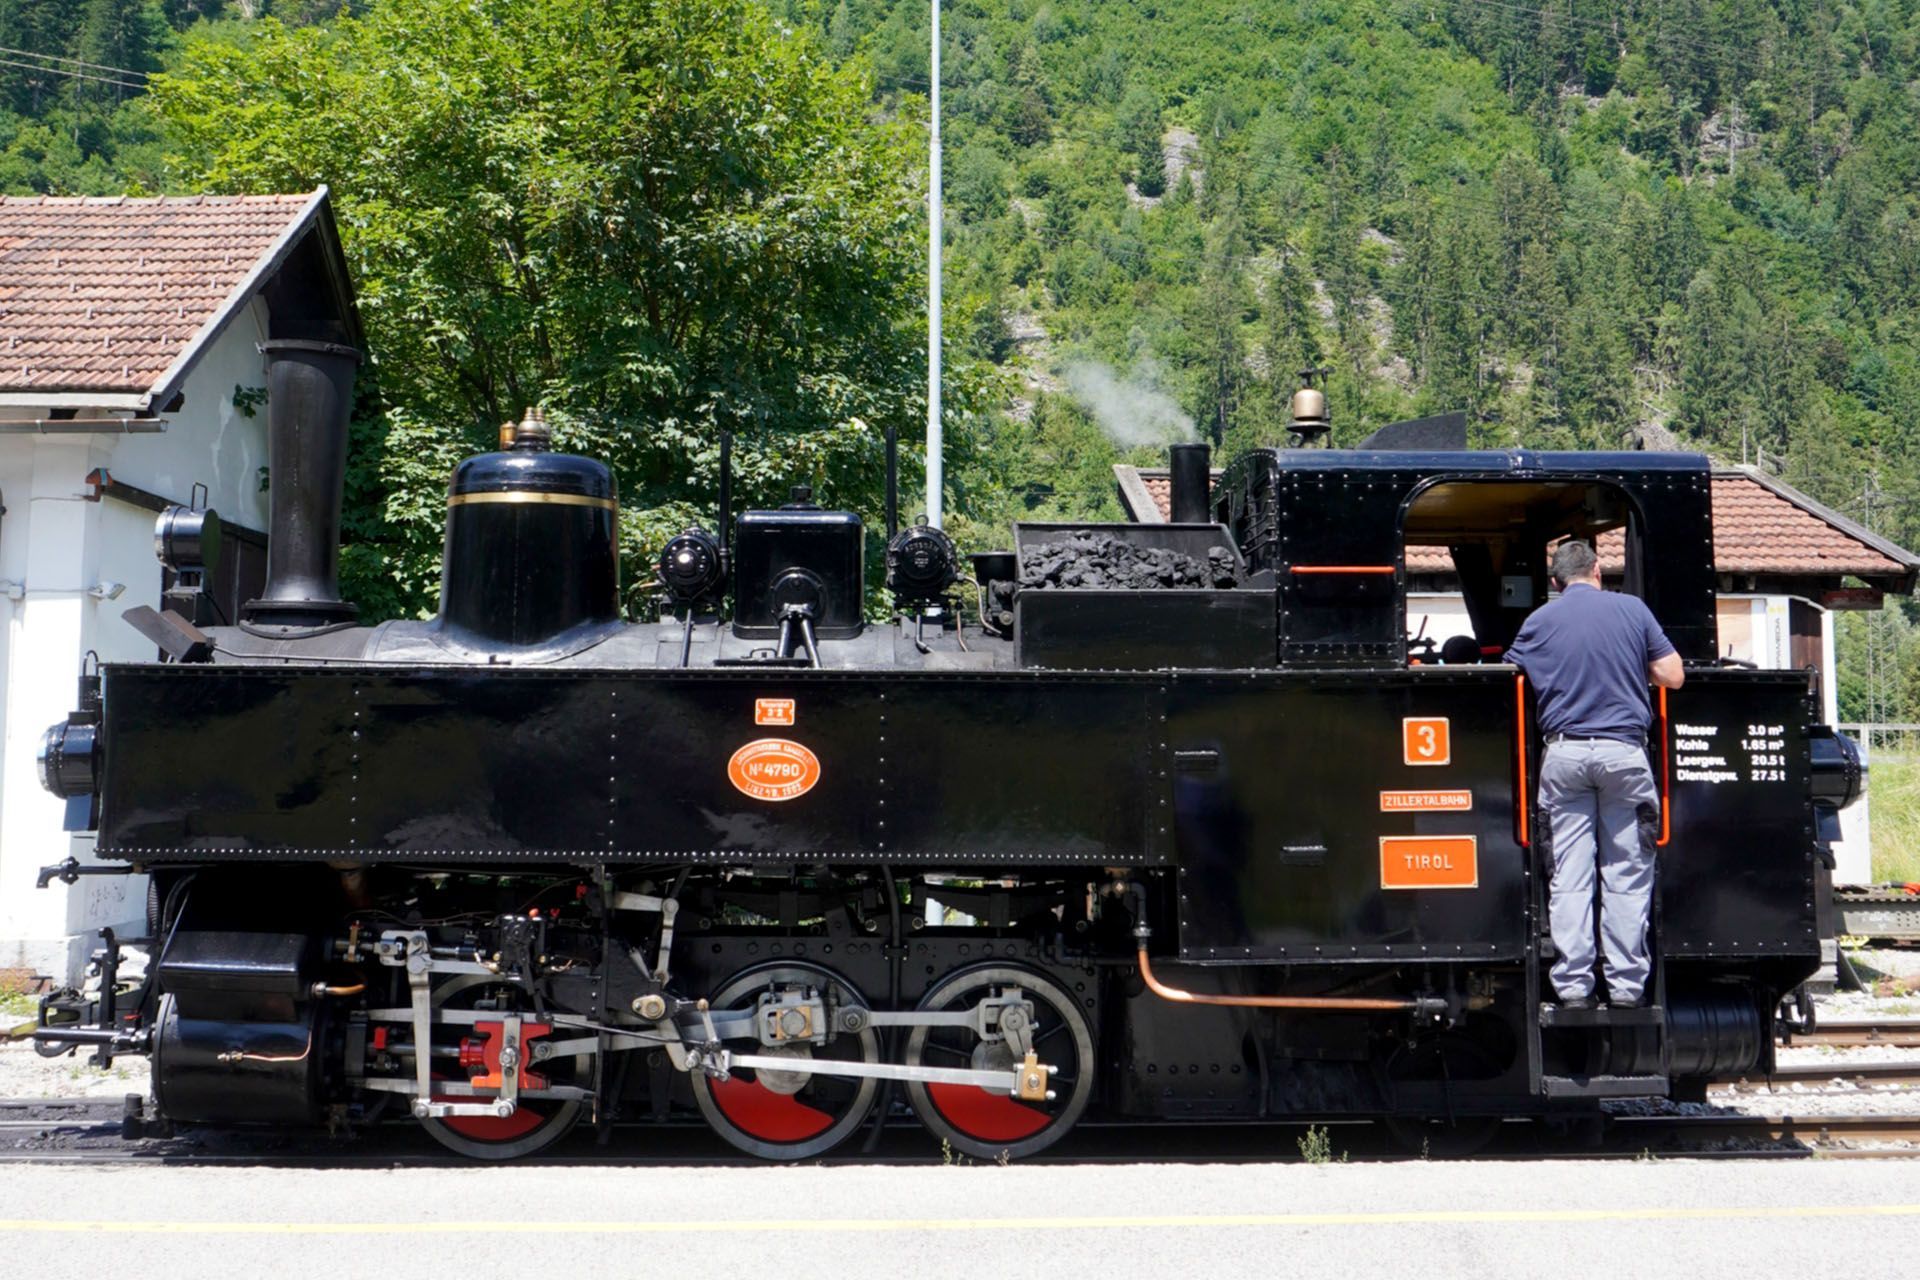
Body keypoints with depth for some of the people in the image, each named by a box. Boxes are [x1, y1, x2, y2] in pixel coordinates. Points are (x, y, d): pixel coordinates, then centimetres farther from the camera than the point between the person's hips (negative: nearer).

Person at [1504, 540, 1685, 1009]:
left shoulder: (1540, 620, 5)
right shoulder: (1632, 609, 4)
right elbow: (1673, 676, 4)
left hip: (1565, 753, 1)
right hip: (1623, 750, 0)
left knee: (1569, 874, 3)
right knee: (1627, 873, 5)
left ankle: (1572, 983, 1)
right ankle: (1626, 983, 4)